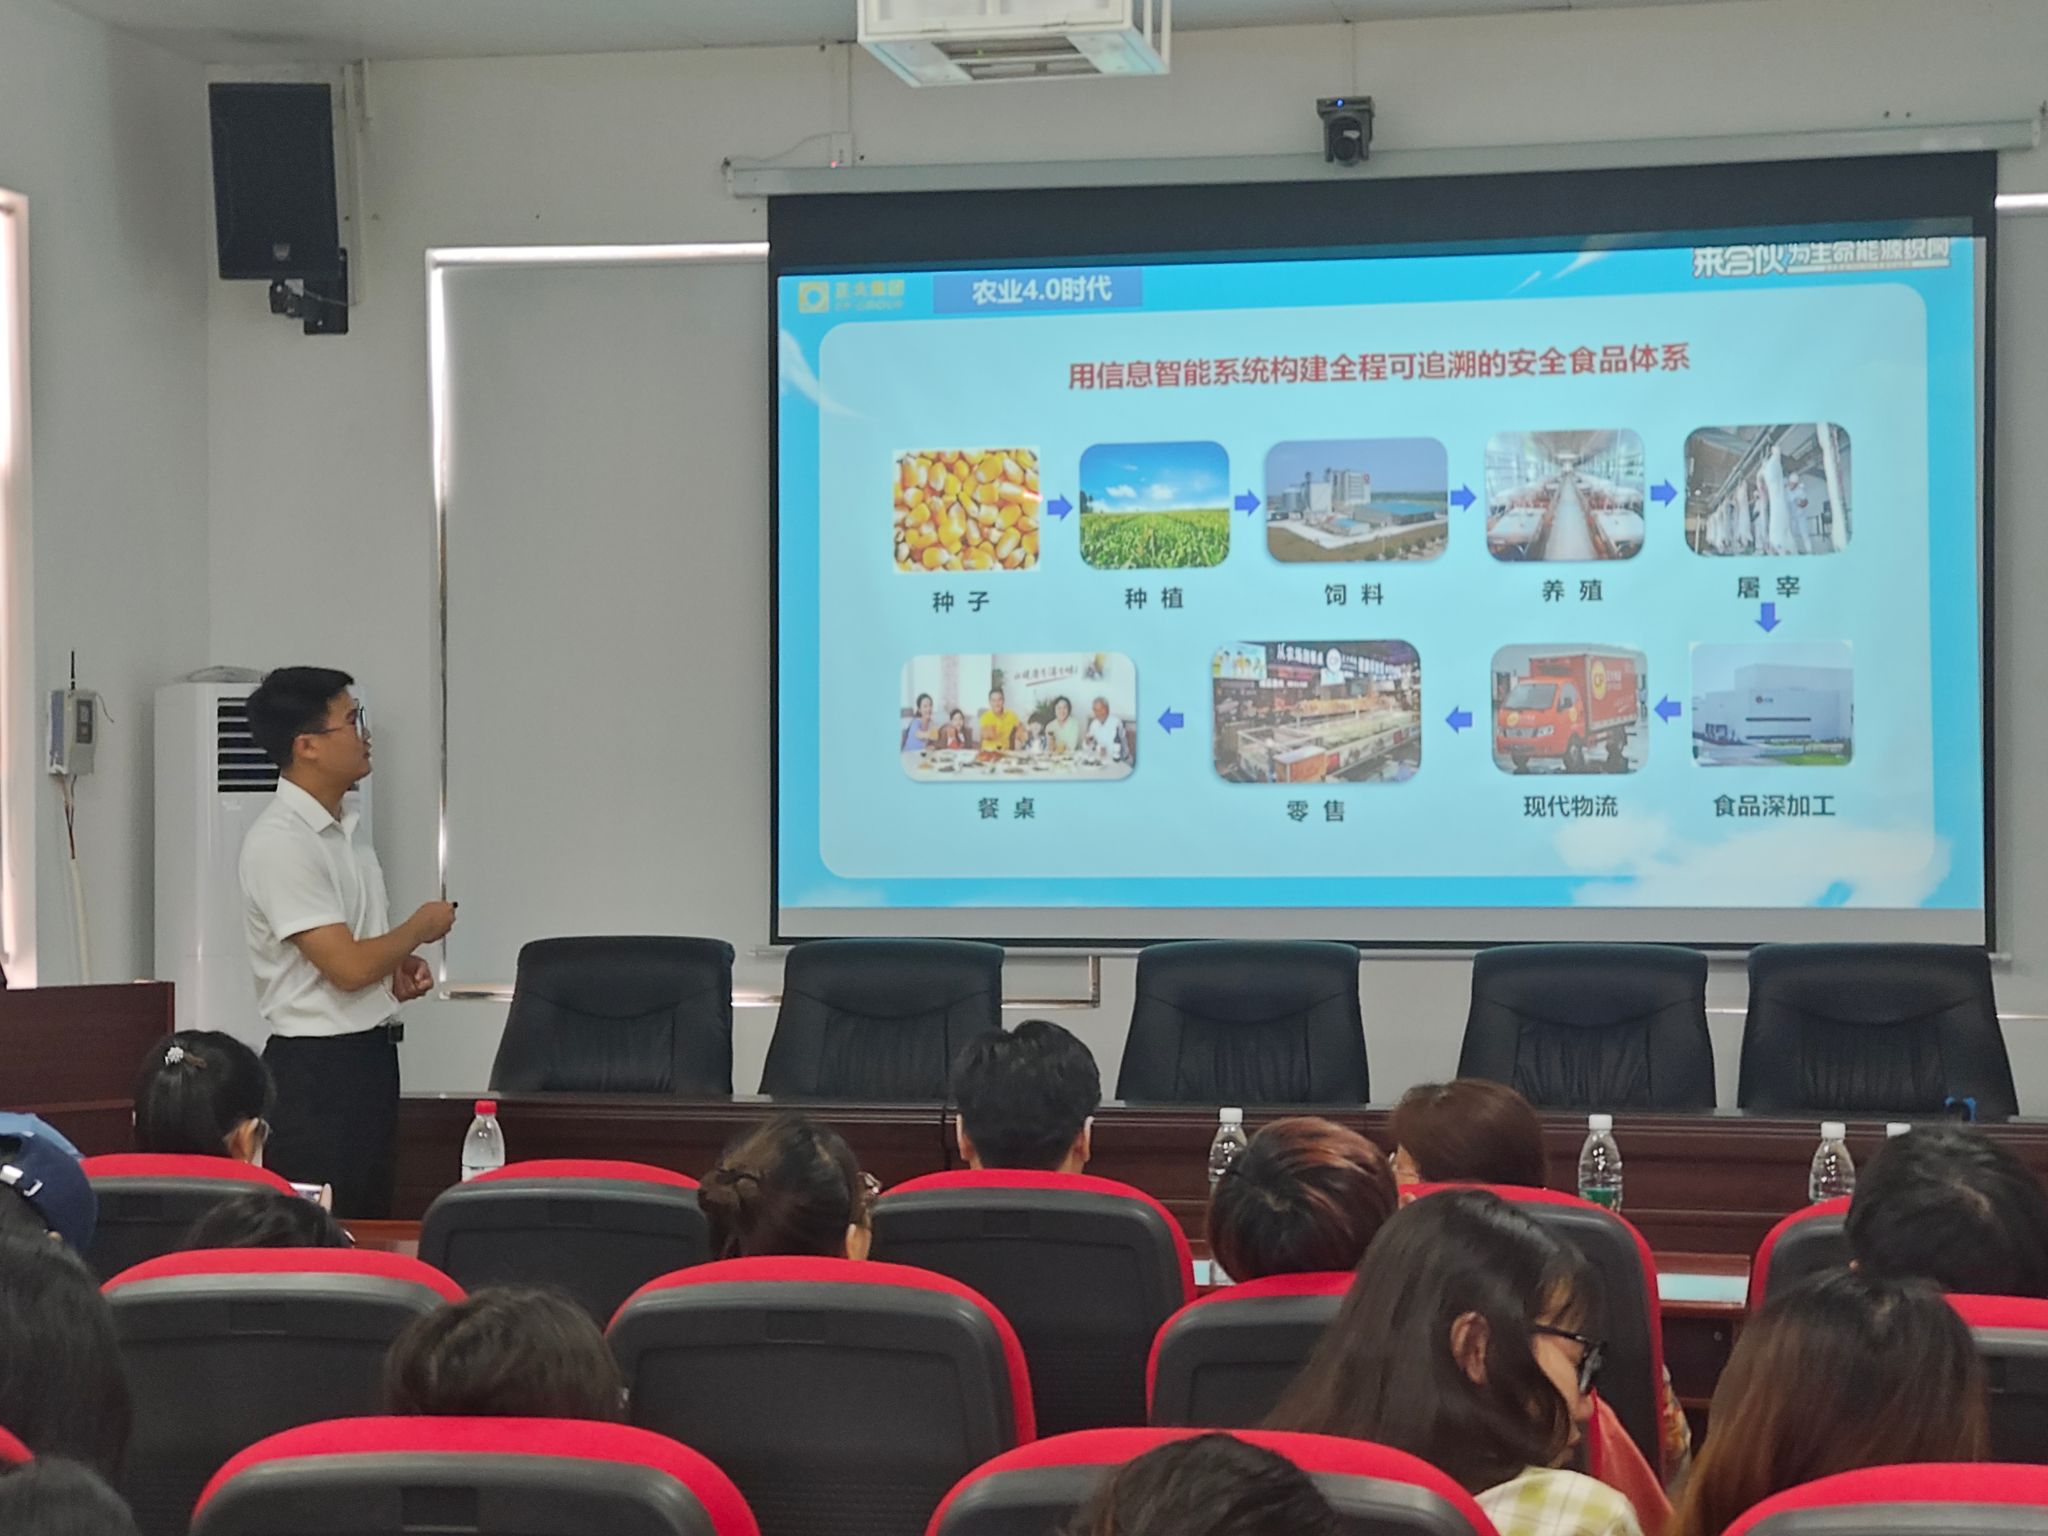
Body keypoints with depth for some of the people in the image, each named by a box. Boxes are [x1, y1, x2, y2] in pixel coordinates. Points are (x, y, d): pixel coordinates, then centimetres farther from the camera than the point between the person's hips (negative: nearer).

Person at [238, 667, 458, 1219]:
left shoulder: (344, 829, 13)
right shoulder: (281, 841, -18)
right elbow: (348, 967, -22)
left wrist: (399, 967, 6)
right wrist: (420, 928, -6)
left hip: (370, 1056, 10)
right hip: (317, 1066, -9)